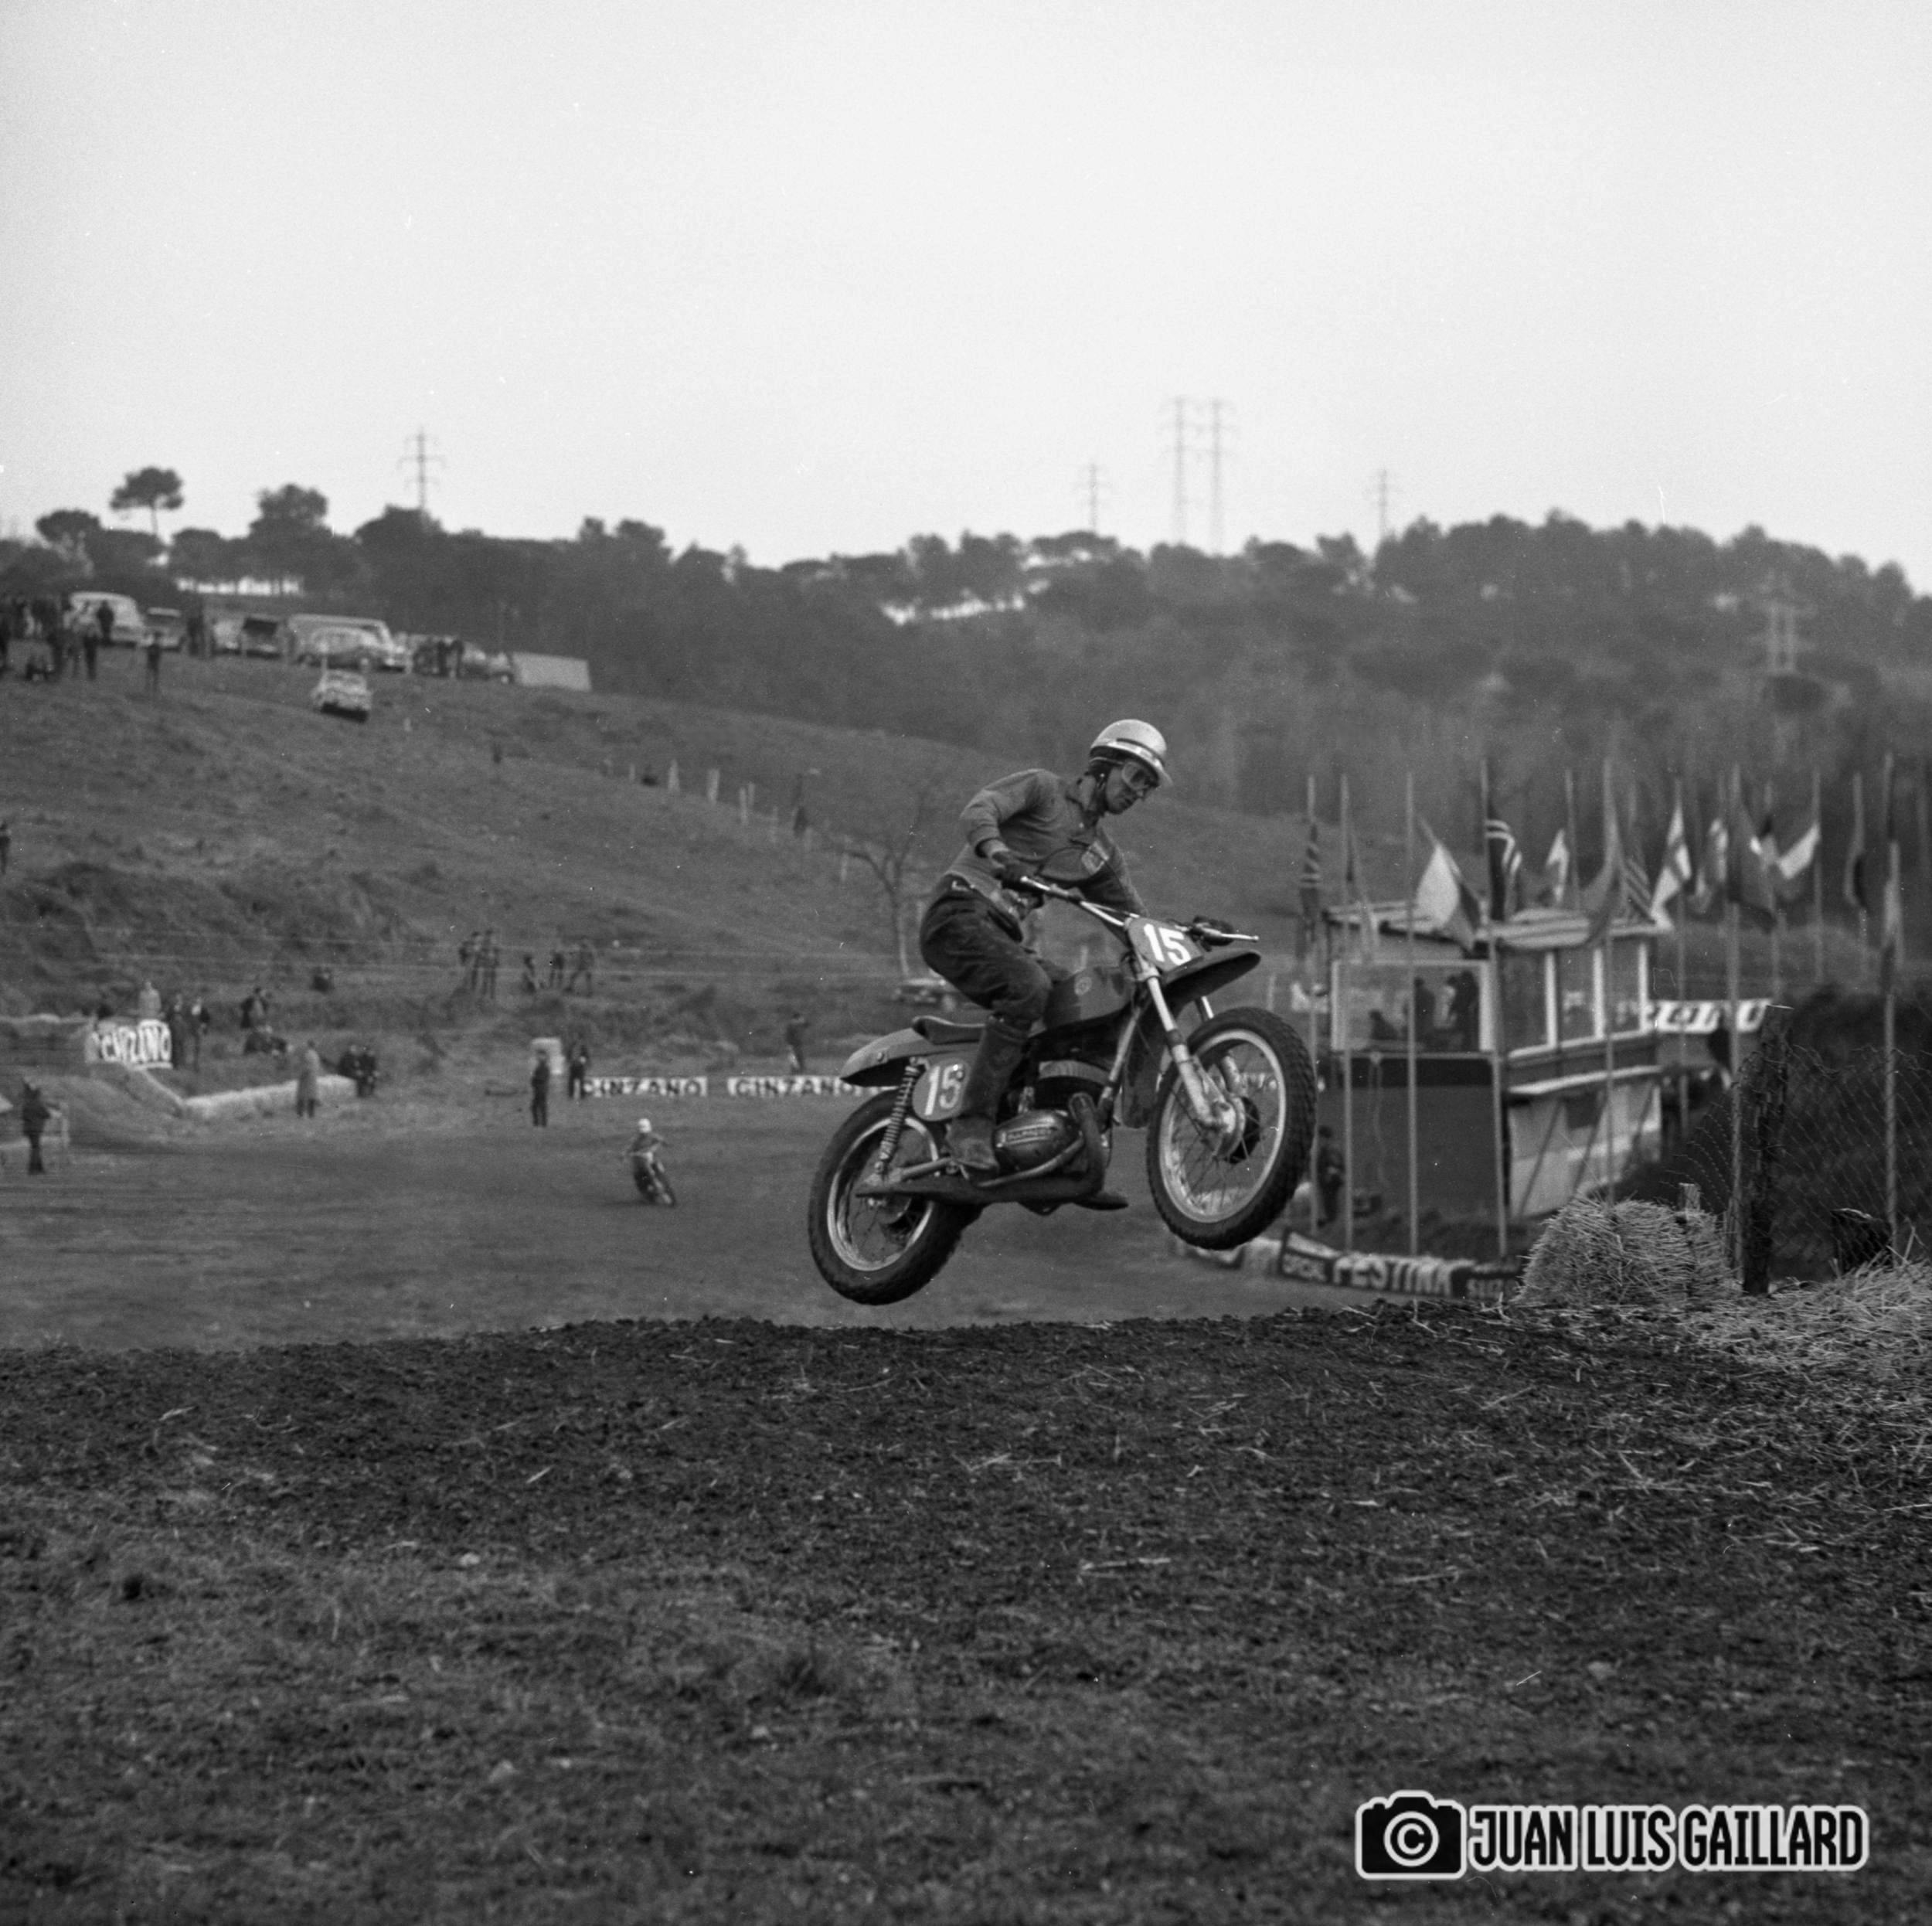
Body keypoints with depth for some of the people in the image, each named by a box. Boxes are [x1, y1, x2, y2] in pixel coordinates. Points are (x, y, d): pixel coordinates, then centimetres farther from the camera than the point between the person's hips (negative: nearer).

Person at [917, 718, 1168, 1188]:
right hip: (960, 914, -8)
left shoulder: (1100, 851, 21)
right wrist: (995, 850, -39)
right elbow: (979, 810, -17)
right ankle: (971, 1124, -35)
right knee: (1030, 985, -34)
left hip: (1003, 935, 8)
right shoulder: (1041, 787, 1)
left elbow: (1132, 916, 23)